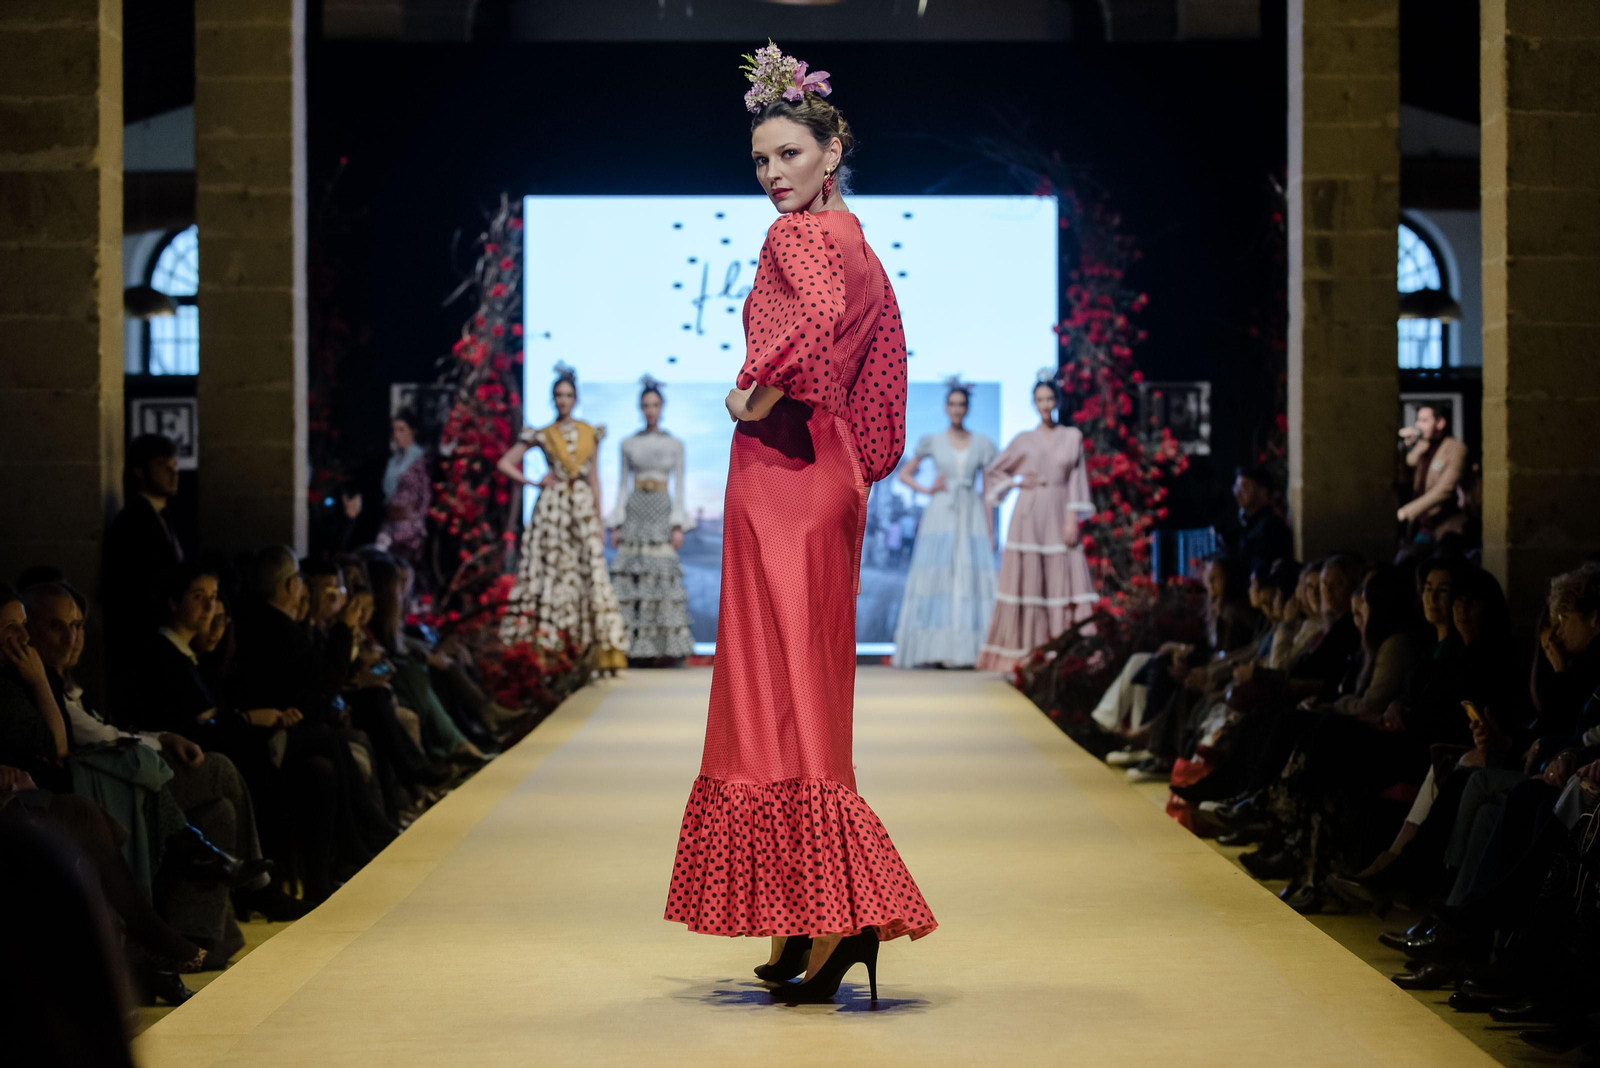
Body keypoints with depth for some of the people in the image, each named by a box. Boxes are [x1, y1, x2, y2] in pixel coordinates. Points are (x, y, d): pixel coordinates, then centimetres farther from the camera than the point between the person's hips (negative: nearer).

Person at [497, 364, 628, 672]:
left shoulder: (589, 433, 12)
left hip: (583, 508, 1)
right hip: (552, 507, -1)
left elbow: (594, 477, 14)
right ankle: (545, 646, -6)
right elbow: (506, 464, 8)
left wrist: (598, 516, 10)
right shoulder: (543, 435, 6)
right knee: (550, 570, -6)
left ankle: (601, 651, -6)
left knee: (590, 571, -6)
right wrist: (534, 483, 0)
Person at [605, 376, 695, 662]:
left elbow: (679, 486, 3)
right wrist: (616, 525, 2)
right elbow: (623, 484, 9)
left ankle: (666, 644, -5)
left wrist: (678, 526, -7)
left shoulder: (675, 445, 6)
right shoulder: (628, 444, 10)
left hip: (662, 510, -1)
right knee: (630, 575, -6)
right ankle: (632, 643, -4)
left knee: (664, 577, -7)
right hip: (634, 510, 1)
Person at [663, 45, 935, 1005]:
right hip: (828, 477, 10)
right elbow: (870, 361, 20)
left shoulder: (798, 236, -10)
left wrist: (752, 398, -19)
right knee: (805, 697, 11)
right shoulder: (852, 240, 18)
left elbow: (817, 316, -31)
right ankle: (811, 926, 14)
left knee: (783, 698, -8)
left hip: (784, 479, -10)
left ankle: (848, 915, -13)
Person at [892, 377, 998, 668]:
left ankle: (968, 650, -6)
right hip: (941, 517, -1)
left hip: (972, 518, 1)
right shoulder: (932, 442, 7)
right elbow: (904, 473, 15)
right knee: (938, 578, -8)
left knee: (972, 578, -7)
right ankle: (938, 650, -8)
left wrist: (990, 532, 1)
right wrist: (926, 490, -2)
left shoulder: (982, 444, 8)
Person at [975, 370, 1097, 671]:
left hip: (1059, 518, 0)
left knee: (1066, 583, -7)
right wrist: (1016, 482, -1)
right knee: (1026, 581, -3)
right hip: (1029, 517, 0)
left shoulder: (1072, 437, 9)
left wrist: (1072, 521, -3)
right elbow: (993, 472, 16)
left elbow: (1077, 480, 5)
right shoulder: (1024, 440, 7)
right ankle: (1023, 651, -1)